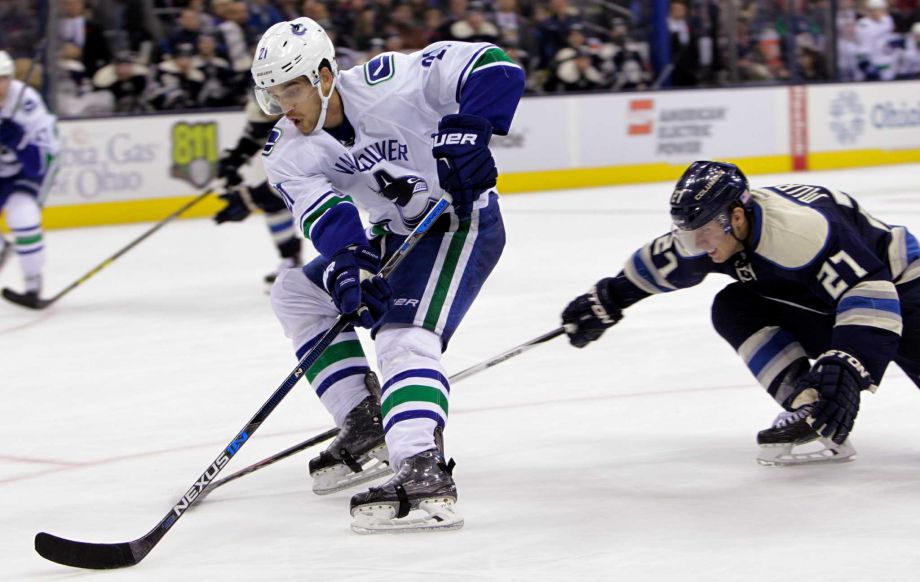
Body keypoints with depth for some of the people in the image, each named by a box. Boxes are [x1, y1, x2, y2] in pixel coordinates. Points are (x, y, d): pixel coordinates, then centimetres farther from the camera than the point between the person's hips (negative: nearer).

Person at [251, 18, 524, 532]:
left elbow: (493, 68, -25)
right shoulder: (287, 153, -5)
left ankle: (425, 478, -45)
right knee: (297, 293, 11)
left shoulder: (385, 84, -23)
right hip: (396, 234, 9)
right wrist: (344, 269, -41)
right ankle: (366, 432, 10)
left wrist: (467, 134, -38)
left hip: (462, 221, -9)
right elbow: (323, 214, -22)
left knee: (404, 332, -29)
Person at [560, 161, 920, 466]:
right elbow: (659, 264, 9)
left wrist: (847, 367, -52)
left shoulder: (799, 229, -38)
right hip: (817, 310, 7)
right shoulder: (709, 228, -12)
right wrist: (606, 301, 17)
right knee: (734, 309, -11)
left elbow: (870, 292, -43)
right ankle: (808, 410, -19)